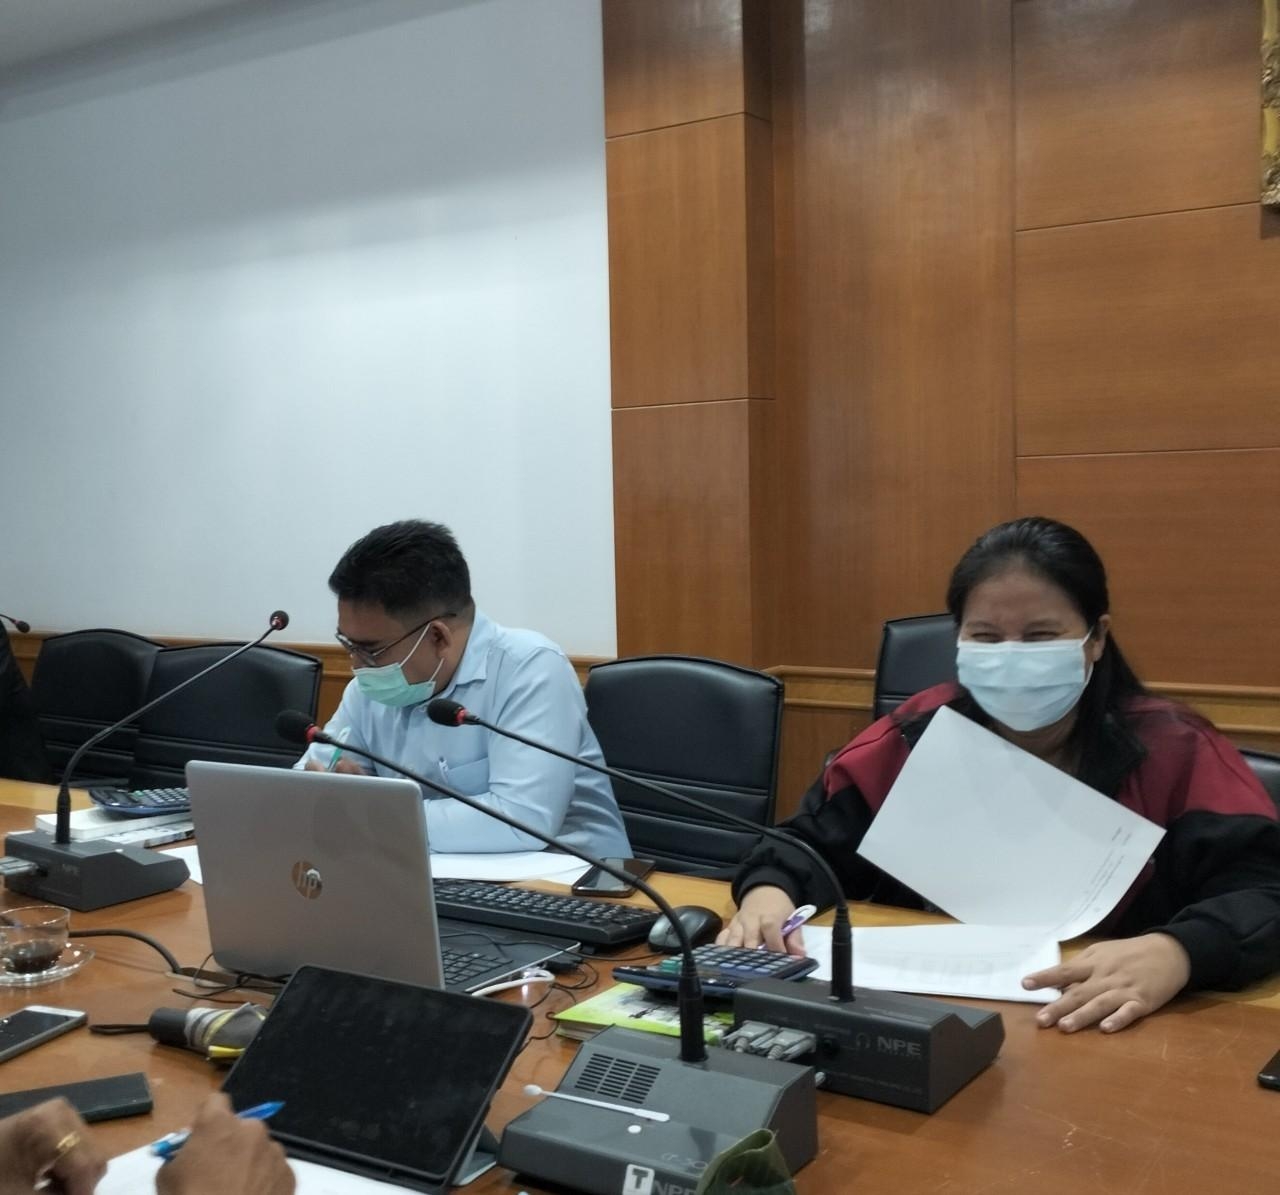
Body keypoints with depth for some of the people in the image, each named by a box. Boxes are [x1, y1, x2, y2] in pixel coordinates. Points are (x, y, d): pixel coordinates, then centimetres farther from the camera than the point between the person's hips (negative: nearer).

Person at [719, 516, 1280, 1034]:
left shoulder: (1172, 751, -3)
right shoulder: (921, 734, 4)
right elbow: (814, 842, 6)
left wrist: (1177, 952, -34)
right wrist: (769, 894, -18)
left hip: (1106, 1039, -1)